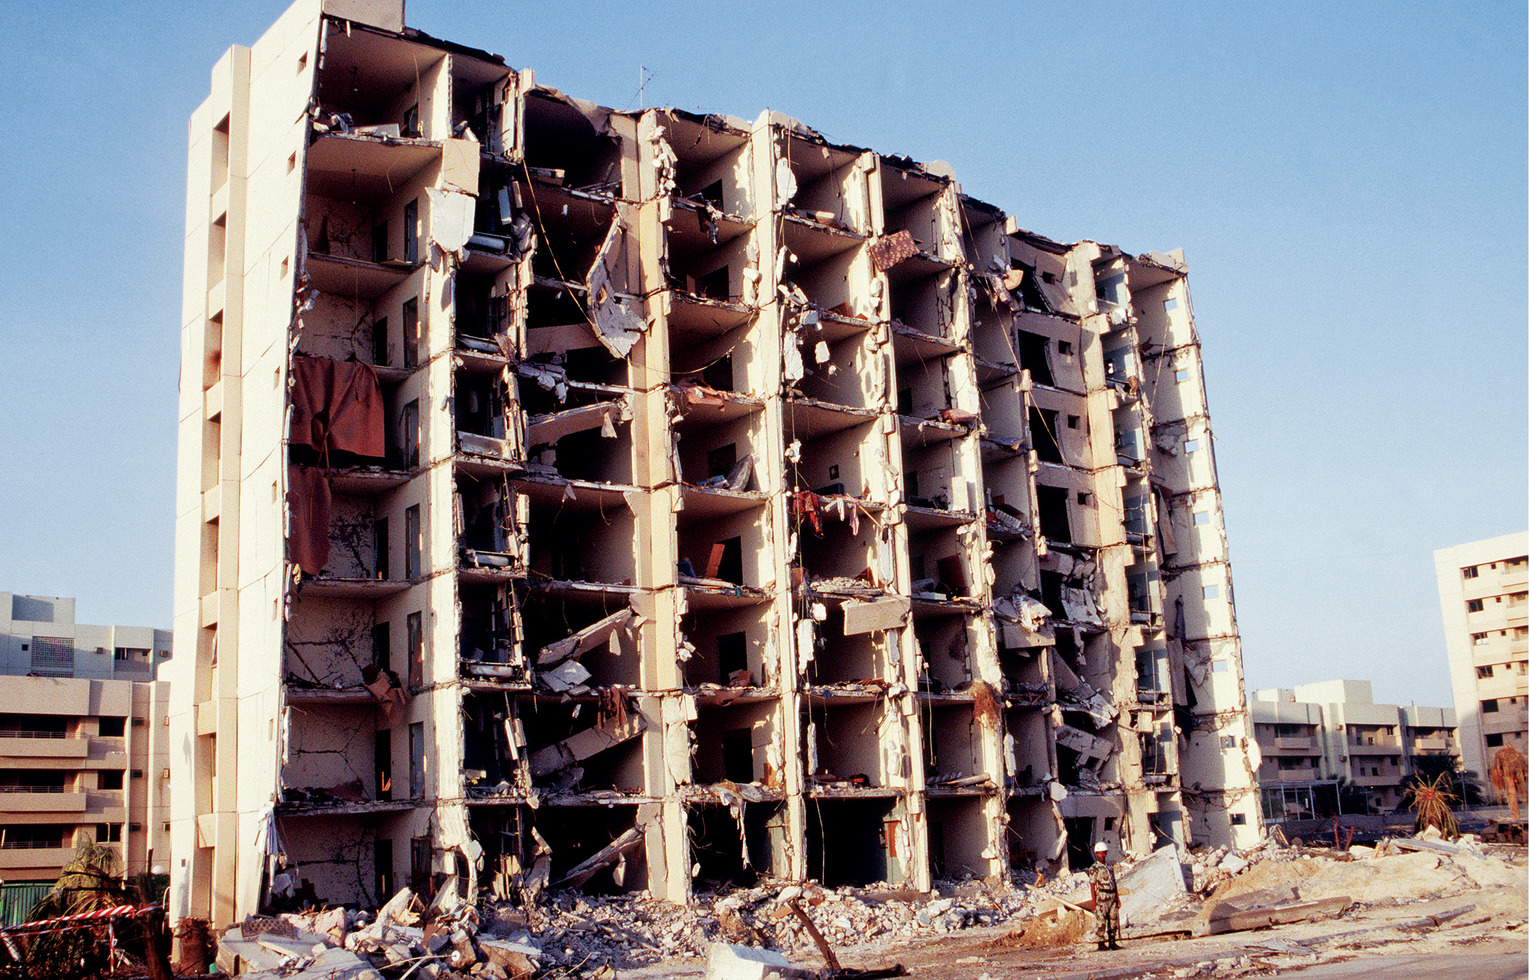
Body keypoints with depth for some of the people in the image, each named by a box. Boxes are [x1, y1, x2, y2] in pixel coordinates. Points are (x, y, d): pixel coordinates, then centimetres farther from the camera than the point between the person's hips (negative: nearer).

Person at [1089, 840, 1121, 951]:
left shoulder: (1110, 868, 16)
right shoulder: (1094, 869, -3)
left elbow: (1115, 885, 18)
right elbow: (1092, 886, -7)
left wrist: (1118, 899, 13)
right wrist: (1094, 901, -13)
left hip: (1112, 898, 6)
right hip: (1101, 899, -6)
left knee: (1114, 920, 6)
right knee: (1101, 921, -7)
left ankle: (1112, 942, 13)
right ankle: (1101, 943, -2)